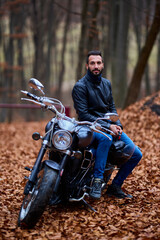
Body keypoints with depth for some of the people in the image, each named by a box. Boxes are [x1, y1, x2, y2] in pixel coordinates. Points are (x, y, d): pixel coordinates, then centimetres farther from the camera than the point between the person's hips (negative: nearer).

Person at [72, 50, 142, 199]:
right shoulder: (80, 86, -10)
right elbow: (83, 114, -16)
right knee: (106, 138, -42)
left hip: (110, 126, 7)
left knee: (136, 154, -4)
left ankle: (115, 186, 10)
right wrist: (107, 126, -20)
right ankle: (97, 180, -33)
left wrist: (117, 125, -2)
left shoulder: (106, 83, 12)